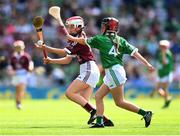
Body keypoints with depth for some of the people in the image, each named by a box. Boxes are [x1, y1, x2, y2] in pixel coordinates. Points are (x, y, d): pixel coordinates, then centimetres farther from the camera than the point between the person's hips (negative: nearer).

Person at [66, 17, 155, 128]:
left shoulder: (100, 39, -4)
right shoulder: (120, 40, 11)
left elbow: (84, 41, 10)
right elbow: (134, 52, 3)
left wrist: (73, 38, 28)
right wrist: (147, 64, 0)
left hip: (114, 72, -8)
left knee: (119, 102, -4)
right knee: (98, 96, 11)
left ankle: (145, 113, -8)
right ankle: (99, 122, 8)